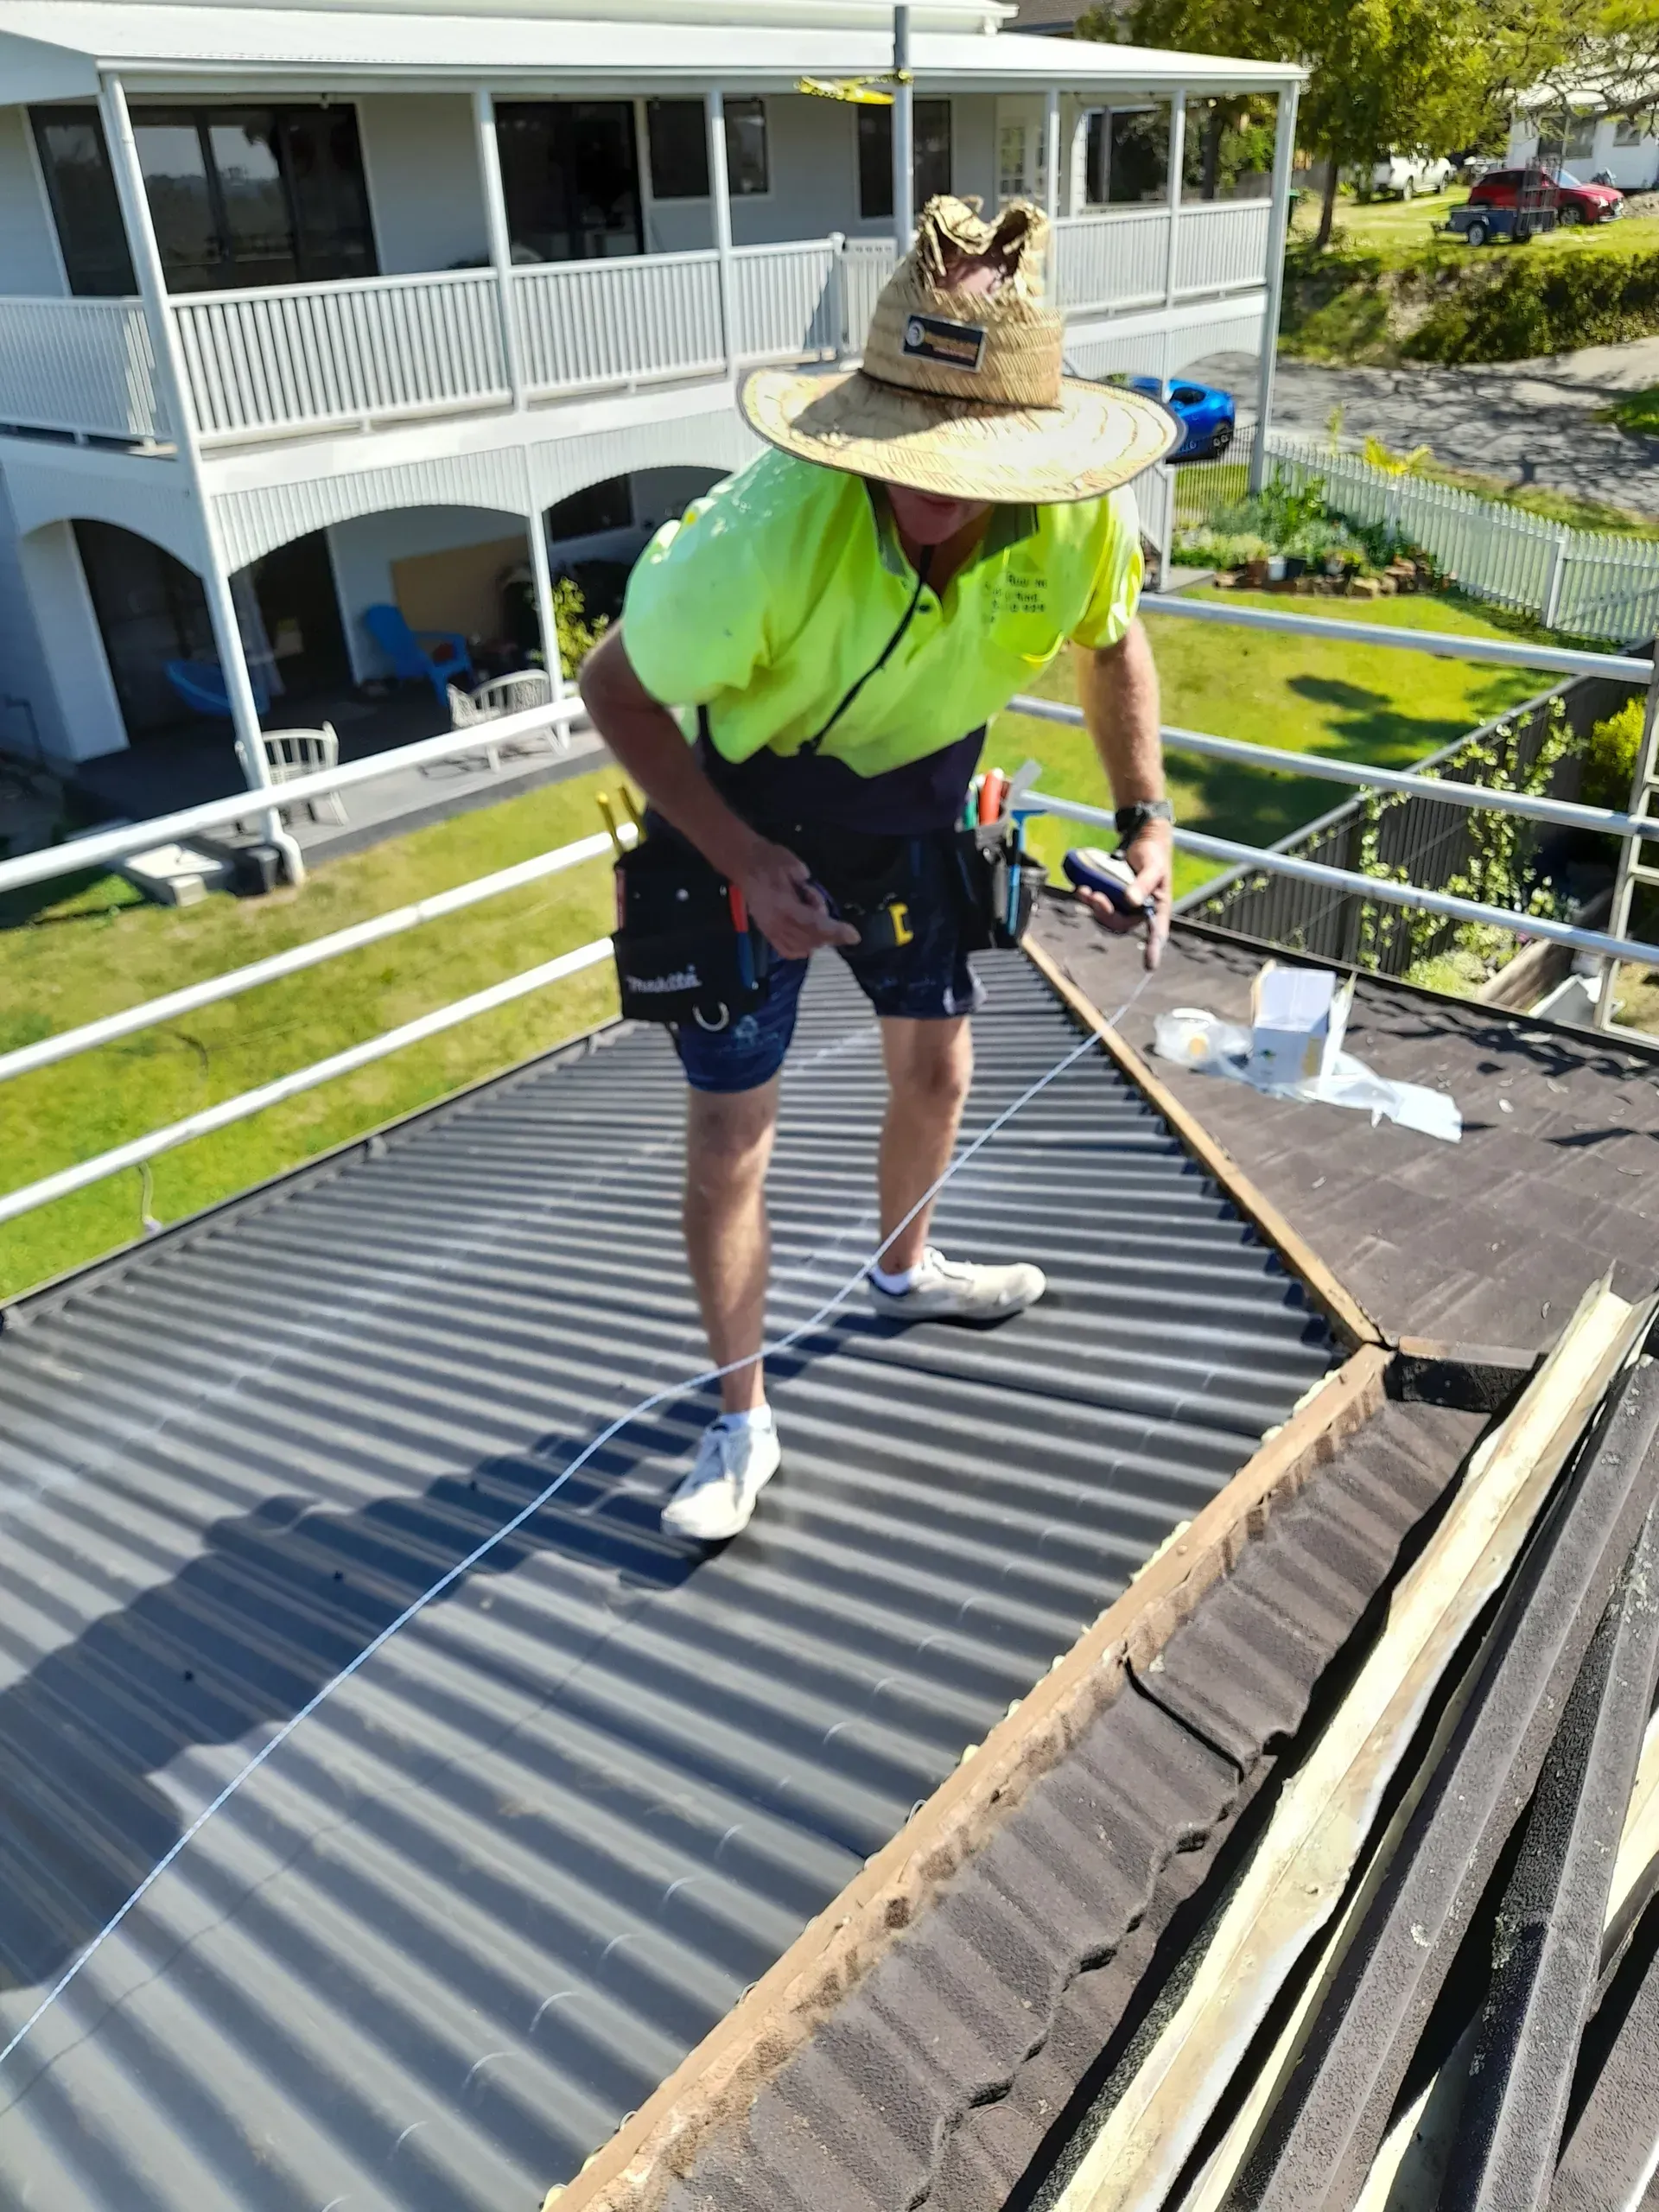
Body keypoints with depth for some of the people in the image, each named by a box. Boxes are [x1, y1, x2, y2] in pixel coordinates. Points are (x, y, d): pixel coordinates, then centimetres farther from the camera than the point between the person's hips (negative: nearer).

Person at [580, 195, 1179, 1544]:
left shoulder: (1081, 518, -23)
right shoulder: (773, 530, -37)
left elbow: (1110, 638, 1)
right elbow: (616, 686, -23)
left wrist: (1146, 815, -9)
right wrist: (744, 865, -30)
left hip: (915, 798, 5)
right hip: (745, 812, -4)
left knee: (935, 1062, 19)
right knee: (730, 1131, -3)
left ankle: (907, 1269, 51)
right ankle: (744, 1422, 18)